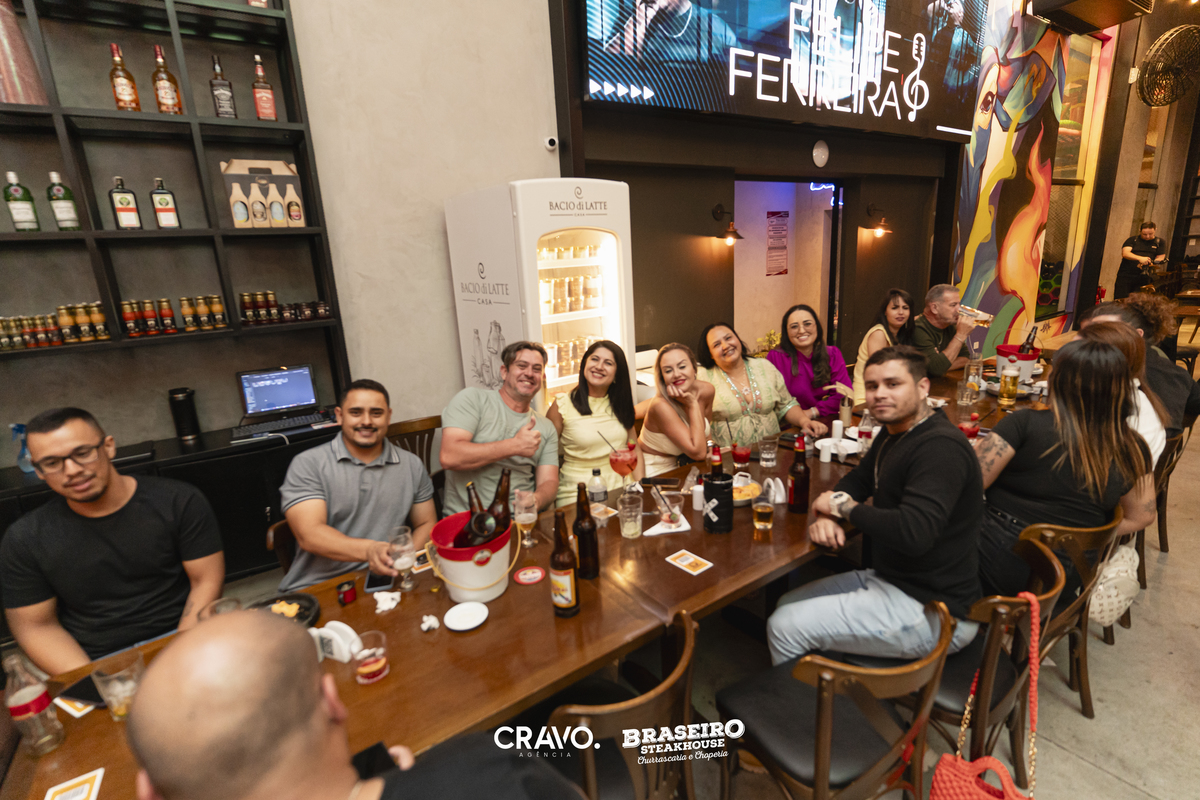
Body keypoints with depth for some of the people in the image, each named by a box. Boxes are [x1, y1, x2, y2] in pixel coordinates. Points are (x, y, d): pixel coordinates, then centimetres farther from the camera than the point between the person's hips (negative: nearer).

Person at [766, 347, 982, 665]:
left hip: (931, 611, -10)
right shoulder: (893, 433, 9)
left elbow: (915, 533, -35)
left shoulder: (940, 447, -24)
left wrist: (844, 505, -19)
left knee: (784, 627, -12)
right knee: (786, 603, 13)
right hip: (887, 578, 10)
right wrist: (827, 516, -6)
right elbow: (856, 480, 17)